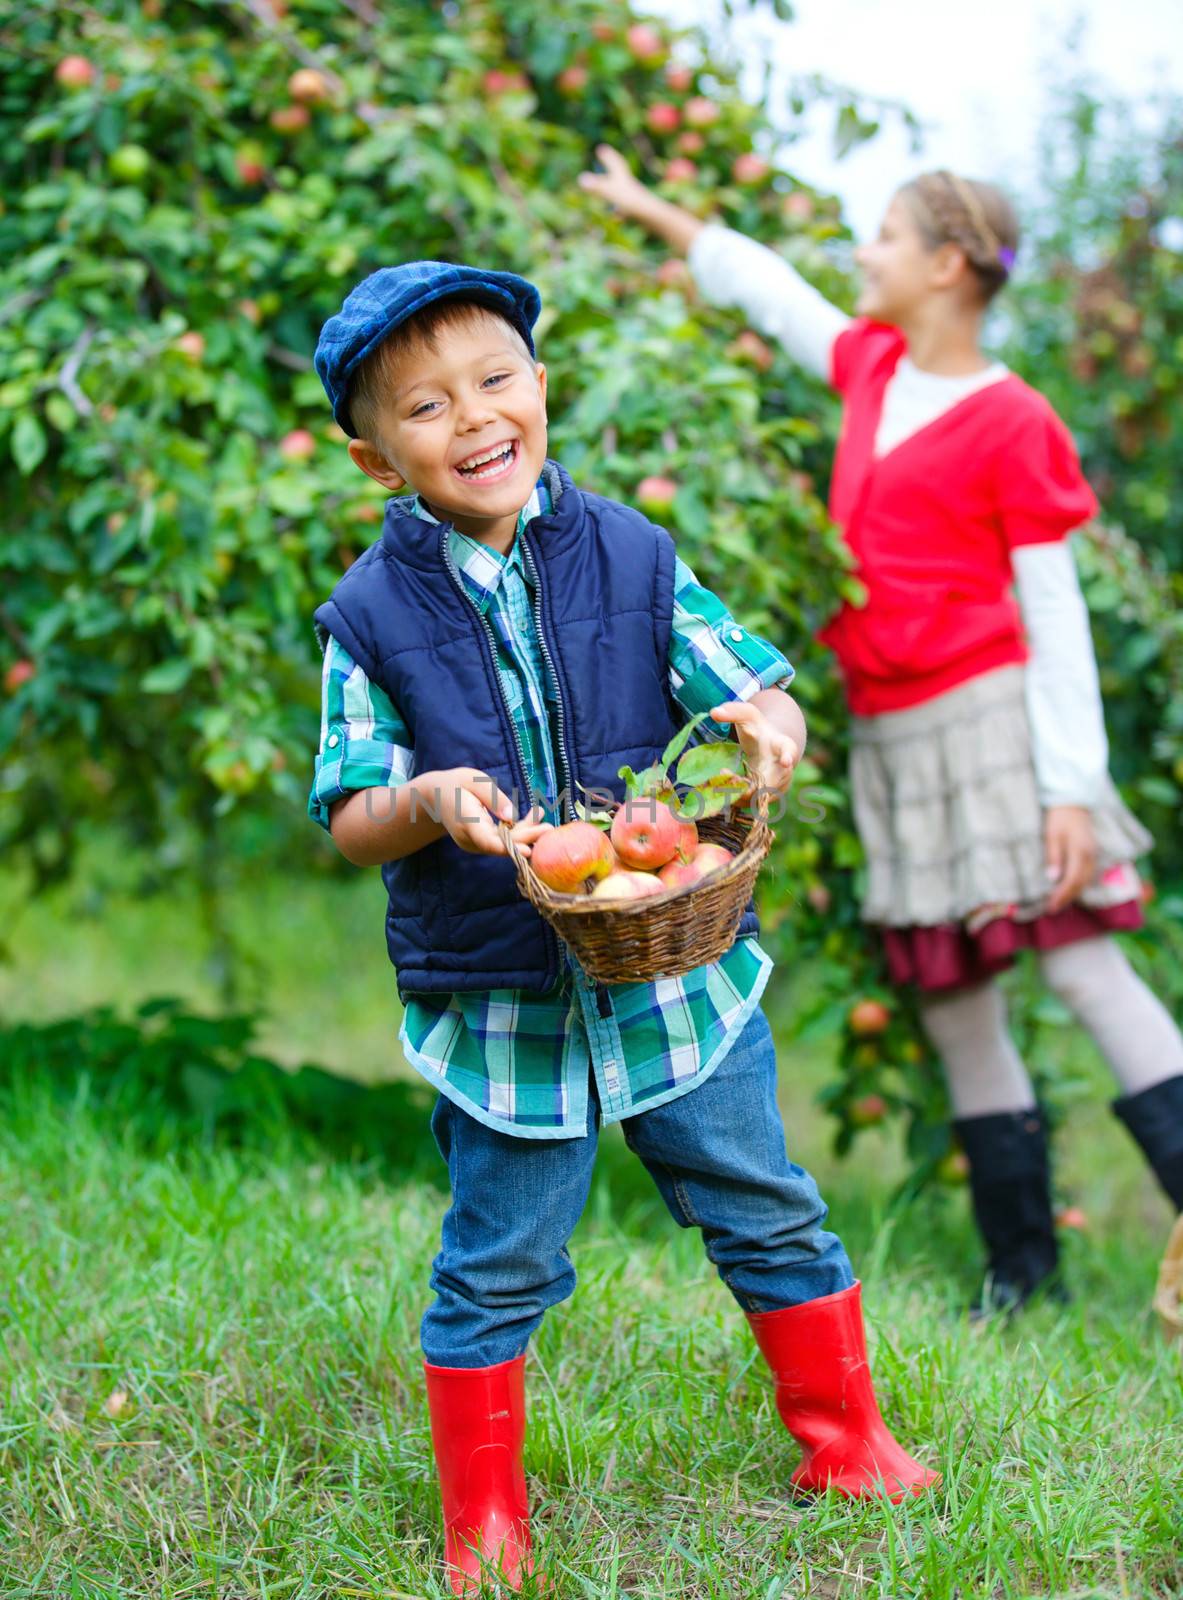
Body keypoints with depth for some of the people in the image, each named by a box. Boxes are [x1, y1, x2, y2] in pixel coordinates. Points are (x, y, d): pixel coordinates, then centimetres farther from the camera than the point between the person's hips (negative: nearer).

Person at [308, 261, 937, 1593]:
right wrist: (428, 801, -25)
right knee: (498, 1272, 7)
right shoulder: (373, 617, -5)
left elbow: (754, 684, 1)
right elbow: (348, 821, -4)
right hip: (499, 1005, -2)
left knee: (769, 1221, 14)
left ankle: (843, 1441, 36)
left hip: (677, 970, 2)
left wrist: (766, 717, -23)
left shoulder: (632, 560, -2)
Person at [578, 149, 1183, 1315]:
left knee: (1081, 965, -12)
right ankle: (1020, 1264, 13)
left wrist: (1071, 788, -13)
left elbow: (1054, 614, -8)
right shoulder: (874, 366, 12)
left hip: (989, 716, -6)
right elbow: (765, 289, 29)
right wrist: (650, 210, 39)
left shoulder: (1013, 425, -7)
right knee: (951, 1004, 6)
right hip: (888, 735, 7)